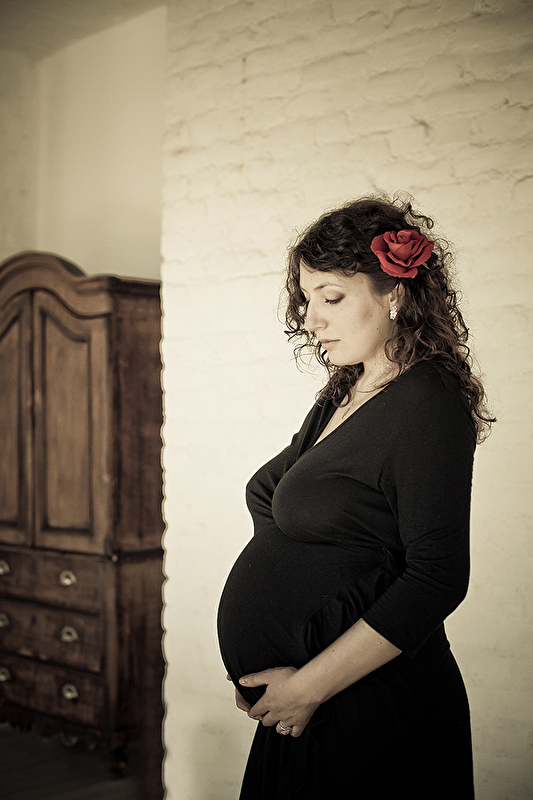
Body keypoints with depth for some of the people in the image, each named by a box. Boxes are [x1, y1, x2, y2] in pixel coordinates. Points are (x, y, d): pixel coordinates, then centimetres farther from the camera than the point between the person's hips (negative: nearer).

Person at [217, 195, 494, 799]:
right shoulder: (340, 398, 10)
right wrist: (256, 668, 6)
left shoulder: (428, 405, -16)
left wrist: (308, 686, -19)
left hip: (372, 714, -8)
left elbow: (436, 579, -22)